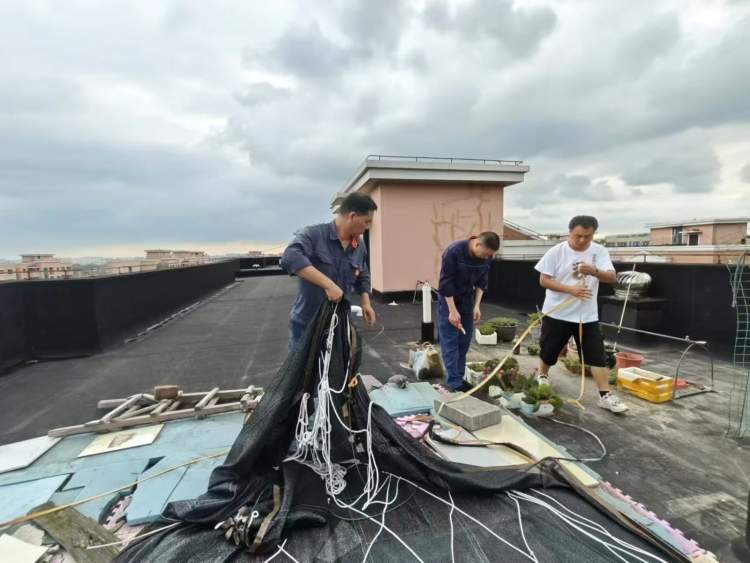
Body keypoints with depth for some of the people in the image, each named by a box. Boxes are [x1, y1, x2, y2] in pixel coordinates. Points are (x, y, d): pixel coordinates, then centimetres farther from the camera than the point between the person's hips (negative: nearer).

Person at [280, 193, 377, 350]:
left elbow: (362, 278, 17)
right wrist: (328, 284, -38)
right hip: (305, 323, -5)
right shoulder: (313, 234, -17)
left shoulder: (360, 246, 2)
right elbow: (290, 258, -35)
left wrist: (366, 303, 0)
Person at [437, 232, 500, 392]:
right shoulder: (453, 251, -27)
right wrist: (453, 310, -21)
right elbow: (446, 283, -23)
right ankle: (453, 381, 2)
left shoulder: (487, 257, -11)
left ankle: (459, 377, 19)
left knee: (464, 341, 8)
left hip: (468, 299, 6)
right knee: (450, 341, -4)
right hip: (449, 298, -5)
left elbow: (482, 281, 1)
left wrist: (477, 305, -6)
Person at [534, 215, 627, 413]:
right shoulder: (556, 252, -9)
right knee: (549, 350, 13)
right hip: (557, 313, -2)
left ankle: (606, 396, 12)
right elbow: (544, 280, -11)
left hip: (587, 315, 2)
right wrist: (571, 289, -23)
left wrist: (595, 271, -32)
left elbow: (612, 278, -10)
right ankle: (542, 377, 38)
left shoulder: (599, 251, -2)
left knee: (598, 355, 2)